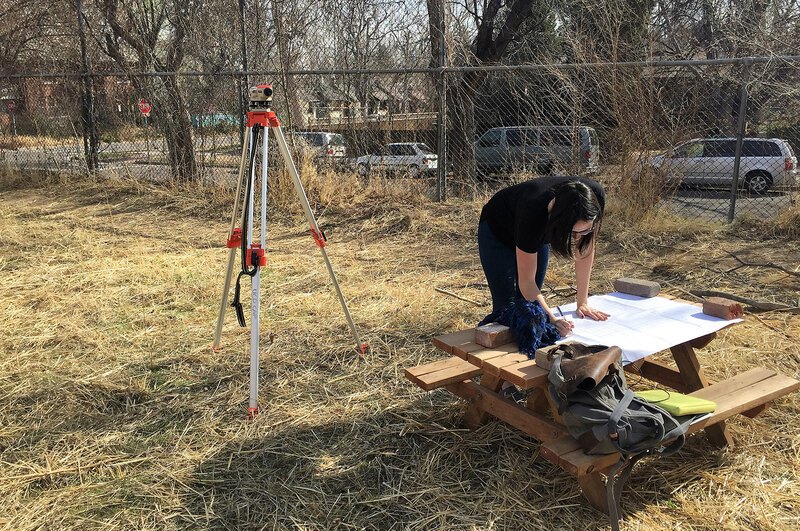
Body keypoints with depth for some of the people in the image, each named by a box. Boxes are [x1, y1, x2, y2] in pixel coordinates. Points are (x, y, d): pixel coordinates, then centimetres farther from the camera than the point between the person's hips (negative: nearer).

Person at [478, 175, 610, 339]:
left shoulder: (594, 196, -32)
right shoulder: (533, 213, -43)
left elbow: (585, 251, -16)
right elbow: (526, 282, -33)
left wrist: (582, 303, -14)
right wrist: (551, 319, -44)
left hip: (539, 233, 5)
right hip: (497, 233, -4)